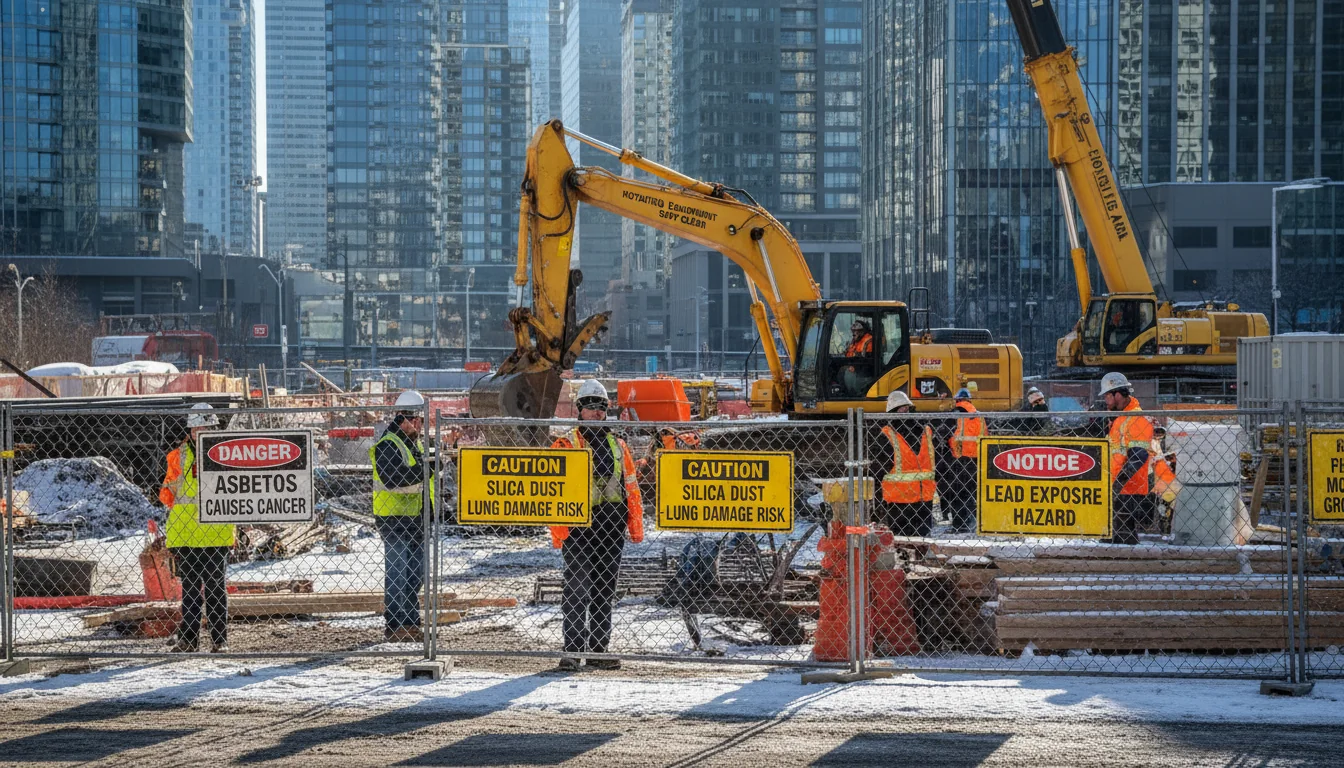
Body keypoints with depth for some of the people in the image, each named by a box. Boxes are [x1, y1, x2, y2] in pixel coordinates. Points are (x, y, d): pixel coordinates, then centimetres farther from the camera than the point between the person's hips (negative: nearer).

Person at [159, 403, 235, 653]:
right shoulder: (178, 457, 9)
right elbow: (166, 493, 12)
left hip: (216, 533, -2)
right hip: (186, 533, 2)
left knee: (217, 589, 2)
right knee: (190, 588, 6)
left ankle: (220, 640, 6)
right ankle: (188, 639, 9)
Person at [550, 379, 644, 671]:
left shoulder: (618, 446, 16)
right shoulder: (565, 446, 1)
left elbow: (631, 487, 18)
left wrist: (636, 525, 10)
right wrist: (558, 530, -13)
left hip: (611, 526, 5)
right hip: (578, 525, -5)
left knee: (605, 590, 8)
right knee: (577, 589, -9)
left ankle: (598, 650, 15)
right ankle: (573, 650, -7)